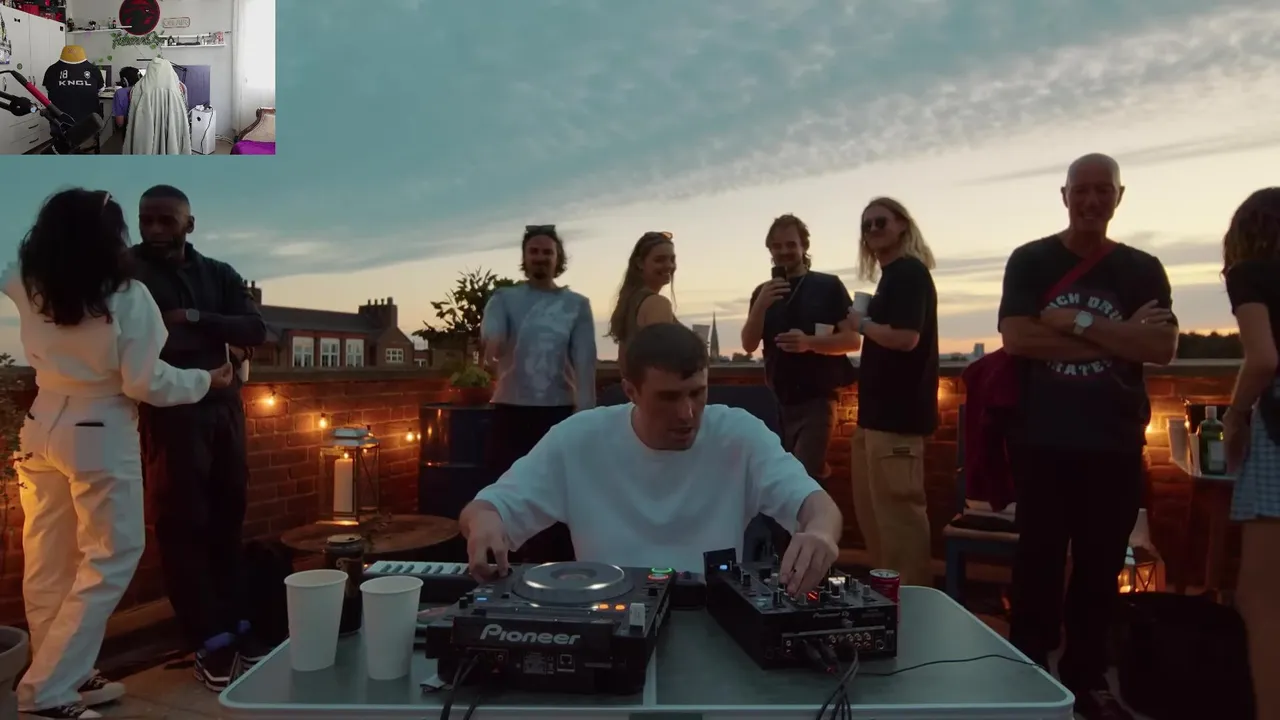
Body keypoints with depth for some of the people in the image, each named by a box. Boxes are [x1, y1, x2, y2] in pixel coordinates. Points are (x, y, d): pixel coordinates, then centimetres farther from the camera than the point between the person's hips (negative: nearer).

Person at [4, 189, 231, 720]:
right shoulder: (127, 297, -17)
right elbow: (144, 382, -15)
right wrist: (205, 380, 0)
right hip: (99, 436, -7)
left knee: (50, 562, 15)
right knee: (110, 558, 5)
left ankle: (66, 677, 29)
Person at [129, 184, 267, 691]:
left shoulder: (218, 274, 12)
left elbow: (256, 330, 1)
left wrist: (197, 320, -10)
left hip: (223, 406, 4)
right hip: (168, 412, -4)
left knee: (226, 520, 7)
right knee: (183, 525, 0)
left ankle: (235, 627, 16)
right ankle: (210, 642, 6)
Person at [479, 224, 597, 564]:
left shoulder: (577, 304, 5)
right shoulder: (504, 299, 5)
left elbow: (585, 364, -1)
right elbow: (491, 332, -17)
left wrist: (584, 416, -11)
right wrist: (492, 342, -41)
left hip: (559, 412, 0)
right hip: (511, 412, 0)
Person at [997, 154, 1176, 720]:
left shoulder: (1142, 270, 7)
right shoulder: (1030, 261, 1)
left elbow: (1163, 348, -6)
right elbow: (1016, 339, -13)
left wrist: (1079, 322, -15)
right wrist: (1118, 339, -12)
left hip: (1115, 445, 2)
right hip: (1042, 442, -2)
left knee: (1101, 566, 10)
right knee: (1038, 561, 5)